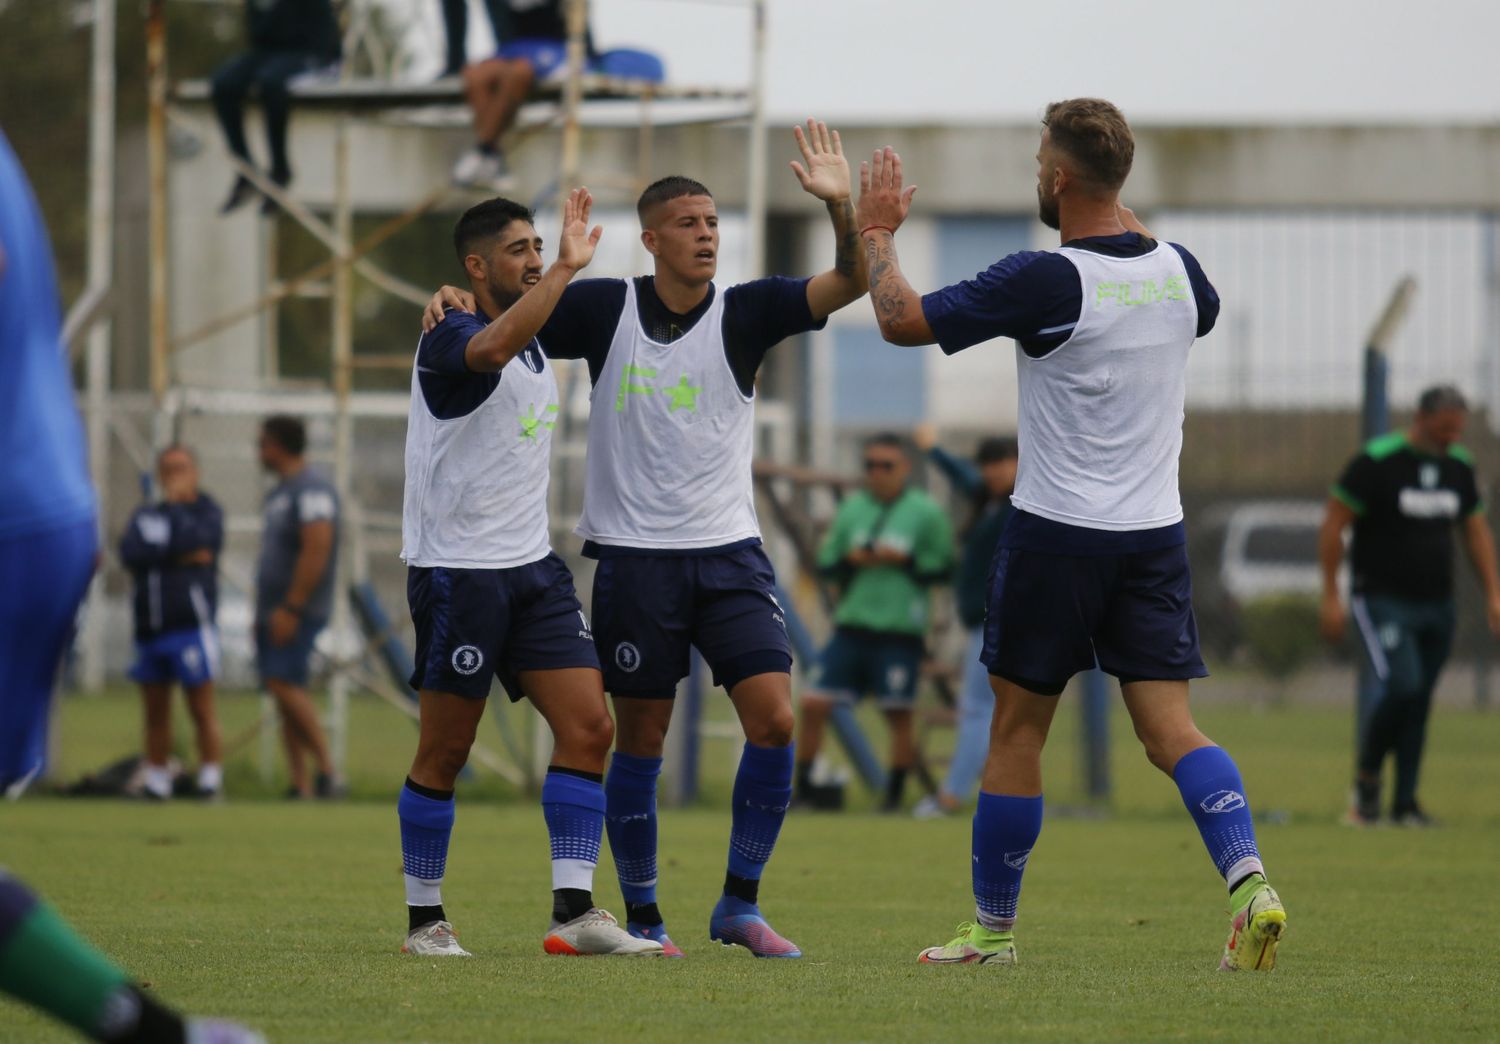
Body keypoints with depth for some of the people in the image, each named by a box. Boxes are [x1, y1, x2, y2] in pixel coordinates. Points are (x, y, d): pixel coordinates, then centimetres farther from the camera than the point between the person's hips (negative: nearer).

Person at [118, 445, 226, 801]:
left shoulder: (207, 512, 3)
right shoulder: (145, 515, 15)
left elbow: (190, 539, -17)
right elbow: (130, 553, -3)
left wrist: (175, 505, -2)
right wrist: (177, 556, -12)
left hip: (191, 625, -5)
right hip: (149, 627, 5)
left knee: (202, 708, -5)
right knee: (156, 712, 9)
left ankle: (210, 773, -3)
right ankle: (156, 776, 15)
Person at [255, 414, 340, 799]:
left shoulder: (311, 490, -13)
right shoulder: (278, 493, 19)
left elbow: (316, 551, -21)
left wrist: (290, 608, -24)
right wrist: (262, 611, 20)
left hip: (299, 610, -10)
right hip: (275, 610, 10)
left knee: (284, 683, -19)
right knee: (286, 694, 4)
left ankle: (327, 770, -15)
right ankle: (300, 785, 2)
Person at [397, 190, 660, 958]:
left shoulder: (535, 345, 13)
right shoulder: (447, 340, -13)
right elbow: (492, 347, -38)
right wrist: (566, 268, -37)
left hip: (531, 565, 8)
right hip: (458, 569, -8)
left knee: (588, 726, -5)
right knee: (444, 753, 0)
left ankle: (574, 911, -7)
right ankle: (424, 921, 11)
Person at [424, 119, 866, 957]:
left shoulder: (744, 313, 0)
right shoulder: (604, 309, 0)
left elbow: (851, 284, -9)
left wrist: (842, 207, -25)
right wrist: (458, 302, -9)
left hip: (729, 554, 1)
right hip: (633, 556, -1)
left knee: (775, 721, -10)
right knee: (641, 740, 2)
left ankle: (740, 904, 2)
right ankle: (642, 918, 14)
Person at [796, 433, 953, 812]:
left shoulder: (926, 512, -2)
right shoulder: (851, 508, 9)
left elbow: (943, 568, -1)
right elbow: (825, 563, 12)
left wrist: (904, 560, -15)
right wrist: (849, 560, -8)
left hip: (900, 630, -3)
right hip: (851, 625, 3)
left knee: (898, 713, 0)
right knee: (813, 704, -4)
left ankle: (894, 796, 11)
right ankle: (801, 789, 6)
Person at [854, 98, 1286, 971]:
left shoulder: (1045, 282, -16)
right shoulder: (1178, 270, 2)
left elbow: (903, 320, -10)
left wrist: (878, 233, 5)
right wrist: (1137, 227, 31)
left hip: (1057, 533, -4)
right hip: (1156, 533, 5)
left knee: (1018, 731, 9)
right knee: (1171, 728, 0)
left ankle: (994, 927, 17)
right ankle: (1249, 883, -21)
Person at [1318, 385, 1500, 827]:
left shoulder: (1459, 466, 8)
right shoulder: (1376, 462, -11)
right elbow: (1332, 526, -9)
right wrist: (1331, 597, -12)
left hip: (1437, 606, 6)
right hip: (1383, 603, -6)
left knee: (1419, 705, 5)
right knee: (1401, 687, -20)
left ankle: (1406, 802, 13)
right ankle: (1367, 775, 2)